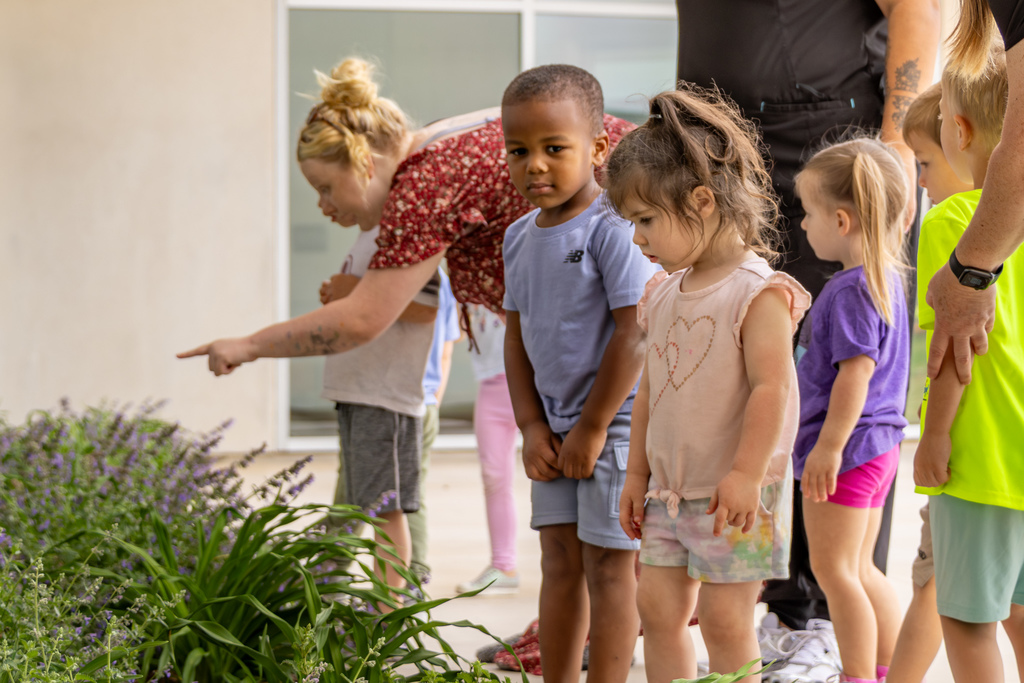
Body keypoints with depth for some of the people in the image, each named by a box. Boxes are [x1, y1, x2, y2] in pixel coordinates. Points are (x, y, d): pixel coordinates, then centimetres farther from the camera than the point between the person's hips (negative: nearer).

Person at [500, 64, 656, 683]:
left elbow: (635, 332, -20)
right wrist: (533, 427, 2)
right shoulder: (520, 237, 8)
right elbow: (517, 336, 12)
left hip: (615, 424, -7)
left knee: (607, 566, -1)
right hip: (556, 428, 7)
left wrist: (592, 427, -15)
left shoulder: (614, 229, -17)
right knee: (559, 562, 11)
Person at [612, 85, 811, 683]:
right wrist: (638, 474, 17)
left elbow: (772, 387, -21)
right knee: (657, 608, 7)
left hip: (735, 496, -7)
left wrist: (746, 473, -26)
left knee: (725, 619, -3)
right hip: (670, 490, 8)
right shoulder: (664, 294, 10)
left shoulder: (758, 295, -14)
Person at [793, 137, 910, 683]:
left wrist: (830, 445, -22)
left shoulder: (852, 289, -19)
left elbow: (856, 371, -25)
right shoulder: (885, 277, 12)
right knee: (859, 569, 18)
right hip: (878, 444, 10)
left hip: (848, 445, -10)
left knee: (833, 568, -2)